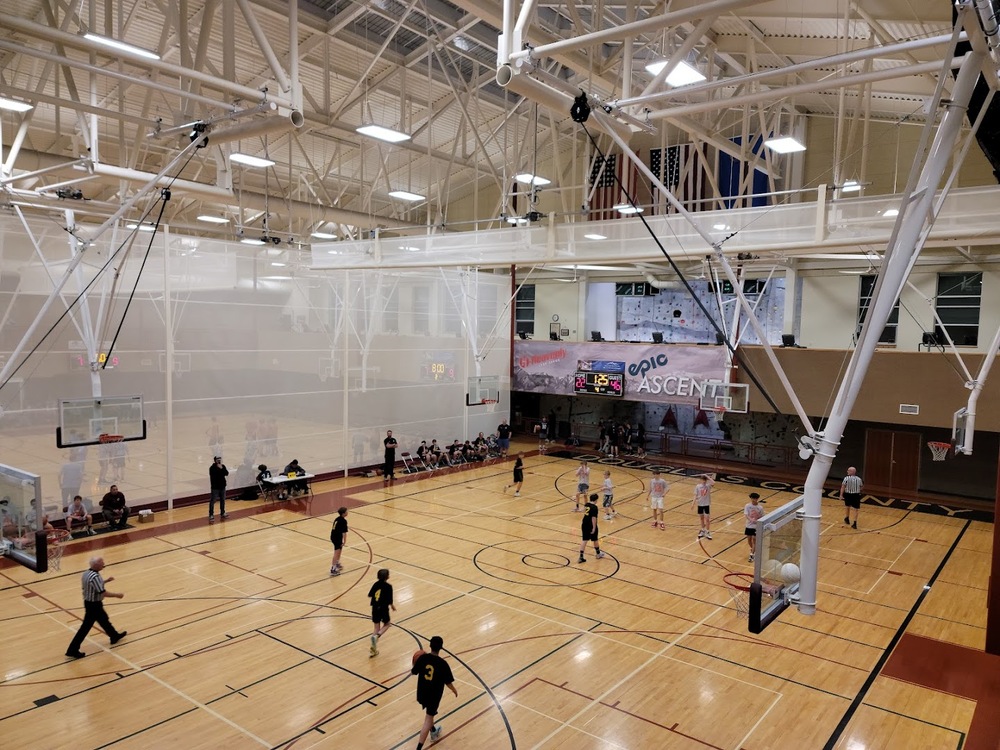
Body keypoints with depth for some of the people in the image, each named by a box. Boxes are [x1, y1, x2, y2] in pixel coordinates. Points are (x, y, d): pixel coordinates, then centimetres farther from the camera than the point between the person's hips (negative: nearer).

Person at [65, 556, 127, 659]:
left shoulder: (87, 573, -1)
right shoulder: (94, 576, -30)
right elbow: (103, 592, -27)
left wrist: (106, 581, 17)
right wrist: (117, 595, -15)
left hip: (90, 602, 10)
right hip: (94, 605, -10)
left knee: (104, 619, 25)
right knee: (86, 627, 2)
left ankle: (114, 636, 42)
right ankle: (73, 650, 11)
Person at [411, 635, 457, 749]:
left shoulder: (422, 658, -13)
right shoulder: (442, 664, -22)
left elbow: (413, 672, 0)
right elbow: (448, 683, -14)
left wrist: (417, 662, 19)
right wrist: (455, 691, 5)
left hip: (422, 693, 5)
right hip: (434, 695, -4)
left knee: (430, 712, 30)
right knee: (428, 719, 6)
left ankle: (434, 732, 52)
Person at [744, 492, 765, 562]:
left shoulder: (760, 508, -10)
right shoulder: (747, 506, -10)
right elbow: (746, 515, -20)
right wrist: (751, 520, -38)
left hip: (756, 527, -2)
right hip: (749, 526, 2)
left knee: (754, 540, -2)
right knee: (749, 539, 12)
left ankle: (751, 555, 3)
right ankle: (753, 549, 41)